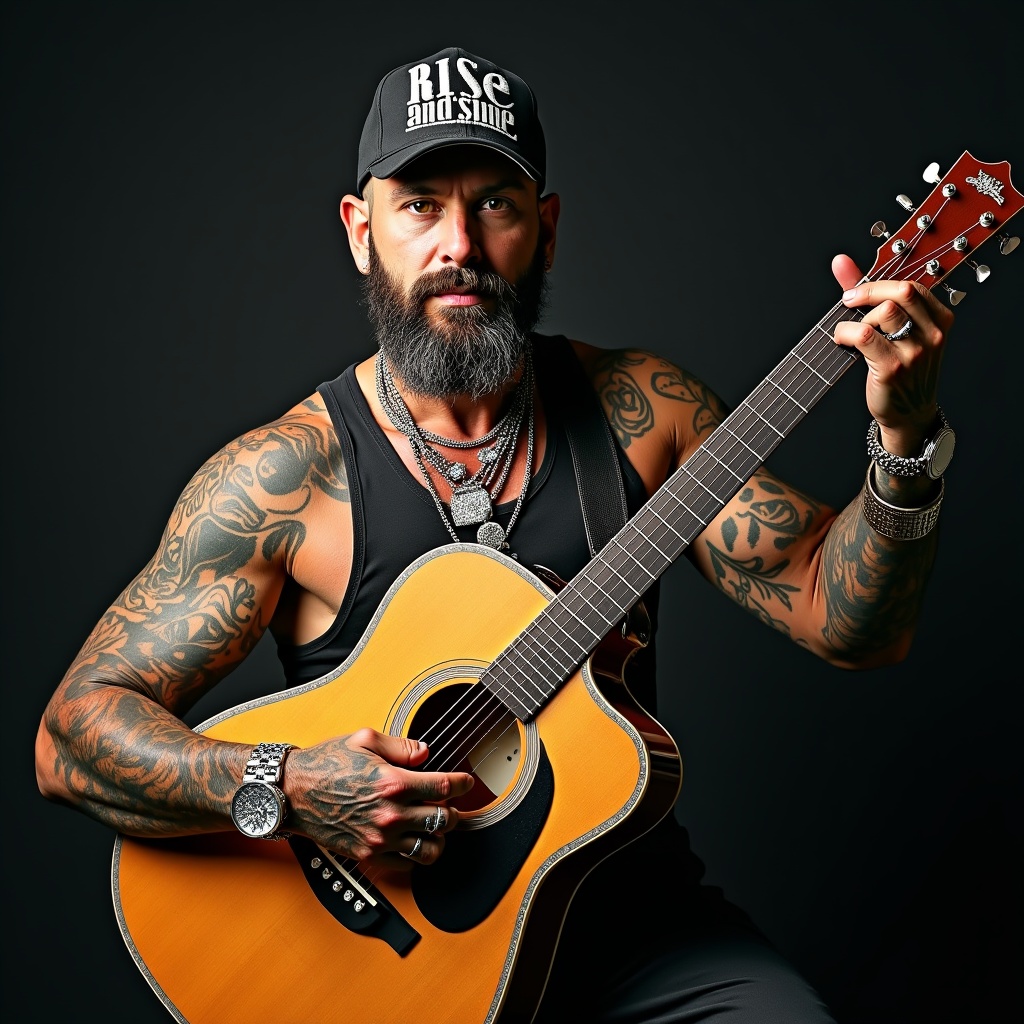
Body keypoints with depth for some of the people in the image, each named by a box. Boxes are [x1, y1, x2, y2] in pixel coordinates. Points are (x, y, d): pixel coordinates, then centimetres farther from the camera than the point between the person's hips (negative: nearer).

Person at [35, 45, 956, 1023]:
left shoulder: (639, 409, 0)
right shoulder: (281, 477, -9)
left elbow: (847, 623, -3)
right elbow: (74, 731, -9)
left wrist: (905, 440, -20)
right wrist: (282, 789, -24)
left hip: (634, 921, 2)